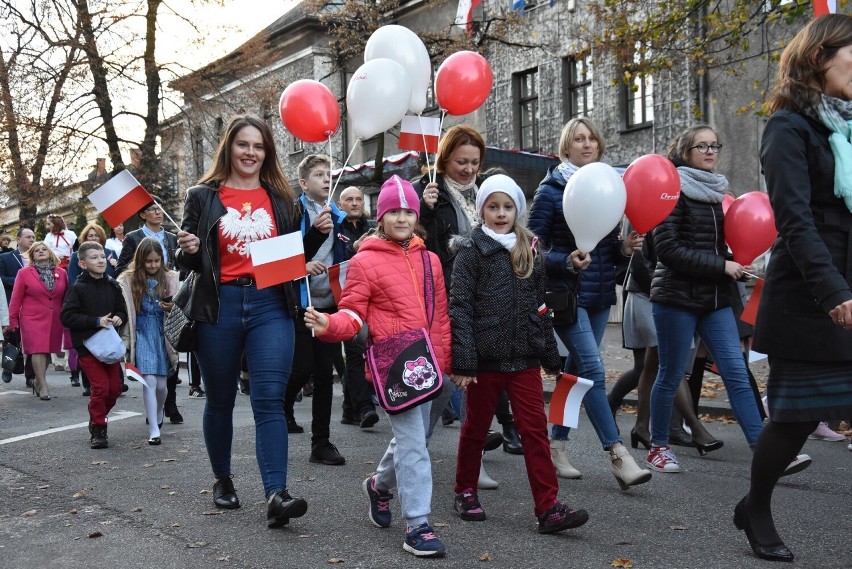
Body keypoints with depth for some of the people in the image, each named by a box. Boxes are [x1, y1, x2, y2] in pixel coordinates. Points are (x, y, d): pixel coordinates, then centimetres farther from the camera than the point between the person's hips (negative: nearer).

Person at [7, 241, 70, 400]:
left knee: (48, 351, 9)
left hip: (55, 320, 3)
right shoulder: (24, 273, 0)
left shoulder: (61, 273, 7)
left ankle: (38, 382, 27)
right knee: (38, 350, -9)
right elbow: (16, 299, 2)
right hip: (33, 319, -3)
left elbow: (66, 297, 11)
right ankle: (43, 387, -7)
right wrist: (13, 321, 1)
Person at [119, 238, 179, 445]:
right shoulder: (128, 281, -3)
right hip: (142, 334, -2)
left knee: (161, 384, 8)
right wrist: (125, 341, -9)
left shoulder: (170, 279, 2)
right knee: (149, 382, -10)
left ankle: (158, 414, 39)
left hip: (162, 334, 2)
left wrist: (172, 307, -11)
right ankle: (154, 430, -3)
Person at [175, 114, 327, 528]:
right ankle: (222, 479, 32)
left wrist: (318, 233, -2)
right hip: (219, 306, 0)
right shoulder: (203, 196, 6)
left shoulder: (281, 198, 11)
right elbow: (188, 262, 7)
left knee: (269, 400, -10)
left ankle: (276, 495, -15)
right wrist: (188, 251, -15)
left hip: (270, 305, 0)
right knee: (220, 400, 12)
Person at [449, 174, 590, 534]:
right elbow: (459, 307, -10)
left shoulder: (529, 249, 10)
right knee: (476, 427, 11)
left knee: (535, 430, 0)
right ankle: (465, 492, 29)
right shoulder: (472, 250, -4)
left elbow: (539, 306, 15)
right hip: (485, 356, -3)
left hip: (524, 356, 4)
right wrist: (462, 361, -16)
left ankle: (548, 508, 2)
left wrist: (551, 355, 14)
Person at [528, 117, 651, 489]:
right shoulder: (550, 192, -6)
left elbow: (610, 248, 17)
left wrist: (625, 248, -5)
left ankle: (556, 445, 23)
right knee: (593, 369, -13)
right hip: (566, 295, -6)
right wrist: (567, 261, -25)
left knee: (577, 371, 11)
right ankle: (618, 456, -11)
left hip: (601, 295, 6)